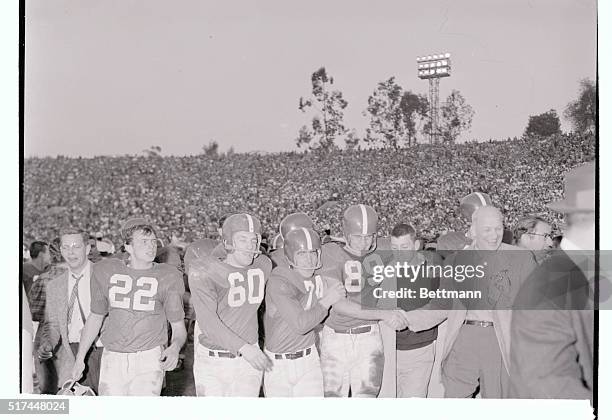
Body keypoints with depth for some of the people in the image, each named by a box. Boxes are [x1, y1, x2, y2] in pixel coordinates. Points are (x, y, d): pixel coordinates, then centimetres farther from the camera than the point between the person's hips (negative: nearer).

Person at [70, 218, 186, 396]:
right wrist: (80, 358, 17)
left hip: (149, 360, -2)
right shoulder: (105, 271, 5)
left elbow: (178, 326, 1)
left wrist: (175, 347, -21)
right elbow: (96, 317, 16)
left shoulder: (168, 277, -2)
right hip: (112, 359, 3)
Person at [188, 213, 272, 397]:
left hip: (248, 361, 3)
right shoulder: (203, 271, -17)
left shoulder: (263, 265, -3)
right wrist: (244, 347, -33)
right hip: (211, 362, -3)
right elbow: (207, 321, -24)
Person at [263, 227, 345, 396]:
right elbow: (300, 324, -28)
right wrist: (326, 301, -20)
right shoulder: (278, 284, -24)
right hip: (278, 364, -4)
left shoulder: (319, 278, -4)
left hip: (308, 360, 4)